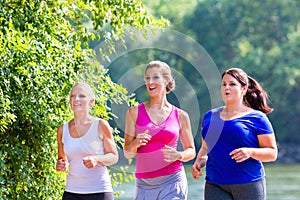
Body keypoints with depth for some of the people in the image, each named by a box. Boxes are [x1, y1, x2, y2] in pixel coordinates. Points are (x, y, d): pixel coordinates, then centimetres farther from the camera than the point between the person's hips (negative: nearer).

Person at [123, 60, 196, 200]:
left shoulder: (180, 116, 5)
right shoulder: (134, 112, 5)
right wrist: (135, 144, -18)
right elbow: (127, 153, 5)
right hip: (144, 184, 2)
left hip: (172, 182, -2)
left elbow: (191, 151, 13)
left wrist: (178, 155, -9)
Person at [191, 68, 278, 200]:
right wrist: (199, 161, 5)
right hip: (215, 186, 3)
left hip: (248, 185, -3)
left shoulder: (256, 118, 0)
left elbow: (272, 153, -1)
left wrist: (250, 152, -19)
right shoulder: (210, 117, 15)